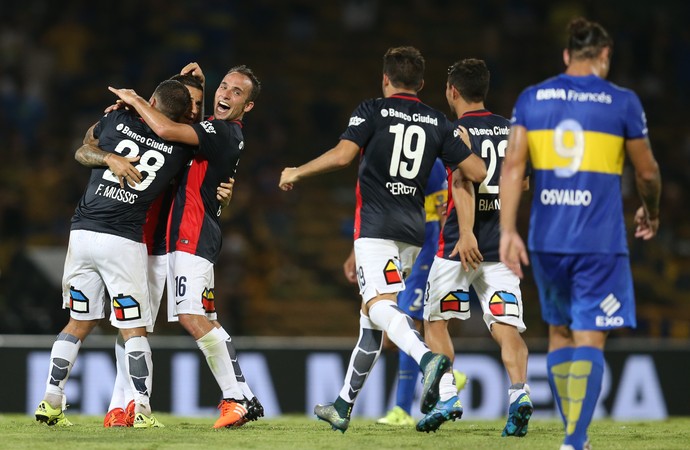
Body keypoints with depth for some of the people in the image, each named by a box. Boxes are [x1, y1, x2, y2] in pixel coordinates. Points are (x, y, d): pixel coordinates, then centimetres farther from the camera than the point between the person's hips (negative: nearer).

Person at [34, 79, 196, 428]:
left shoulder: (117, 121, 2)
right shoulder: (179, 148, -3)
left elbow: (89, 140, 24)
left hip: (82, 232, 3)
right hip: (123, 241, -3)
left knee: (79, 322, 16)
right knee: (133, 329, 5)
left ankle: (51, 400, 13)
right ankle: (142, 409, -4)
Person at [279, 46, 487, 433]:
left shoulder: (373, 111, -2)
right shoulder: (438, 123, 9)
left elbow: (342, 154, -15)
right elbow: (478, 171, 3)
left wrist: (296, 172, -2)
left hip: (376, 224, -5)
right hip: (413, 229, 5)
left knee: (380, 306, -16)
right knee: (373, 315, 13)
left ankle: (427, 358, -46)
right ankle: (344, 406, 18)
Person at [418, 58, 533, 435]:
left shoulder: (456, 132, -5)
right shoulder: (511, 131, 12)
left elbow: (464, 181, -20)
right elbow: (523, 183, 22)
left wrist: (466, 233, -29)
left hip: (463, 245, -4)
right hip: (503, 245, 4)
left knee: (435, 321, 11)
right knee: (506, 327, -2)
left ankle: (446, 397, 0)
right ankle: (519, 392, -25)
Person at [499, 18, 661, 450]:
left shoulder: (531, 99, 5)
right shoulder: (622, 102, -2)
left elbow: (512, 166, -3)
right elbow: (647, 172, 6)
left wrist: (508, 230, -4)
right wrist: (651, 212, 25)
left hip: (546, 240, 3)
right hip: (600, 241, -3)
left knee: (560, 332, 19)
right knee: (589, 341, -3)